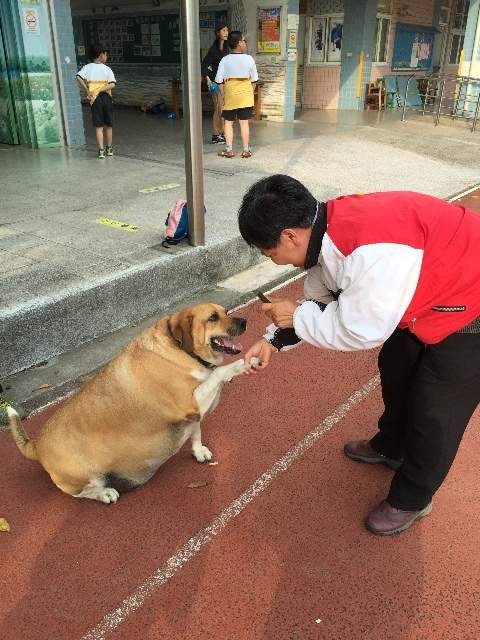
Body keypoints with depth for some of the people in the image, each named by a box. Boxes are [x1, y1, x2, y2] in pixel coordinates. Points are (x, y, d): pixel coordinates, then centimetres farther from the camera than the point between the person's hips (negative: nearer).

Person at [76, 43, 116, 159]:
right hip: (106, 98, 0)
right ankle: (109, 149, 22)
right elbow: (112, 84, -15)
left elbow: (79, 78, -14)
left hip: (95, 99, 0)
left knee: (99, 126, 3)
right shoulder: (107, 69, -1)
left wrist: (87, 90, -9)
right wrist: (101, 89, -14)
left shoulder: (87, 67, 1)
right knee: (108, 125, 13)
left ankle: (101, 150, -1)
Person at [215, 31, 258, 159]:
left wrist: (223, 95, 1)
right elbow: (254, 80, 1)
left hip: (230, 95, 0)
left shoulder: (225, 60, -6)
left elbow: (219, 81, -8)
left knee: (228, 122, 9)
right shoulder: (249, 59, -4)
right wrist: (250, 92, 13)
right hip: (245, 95, 1)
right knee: (244, 122, 6)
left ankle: (229, 150, 7)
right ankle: (246, 150, 10)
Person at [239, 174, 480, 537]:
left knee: (436, 410, 4)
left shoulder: (373, 251, -40)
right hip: (434, 292, 9)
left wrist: (296, 316, -18)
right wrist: (274, 340, -5)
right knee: (396, 370, 23)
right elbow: (323, 302, 2)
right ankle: (391, 447, 49)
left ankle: (411, 499, 27)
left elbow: (361, 332, -29)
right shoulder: (329, 231, -10)